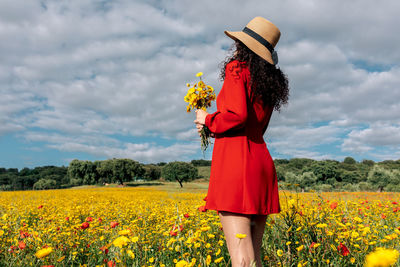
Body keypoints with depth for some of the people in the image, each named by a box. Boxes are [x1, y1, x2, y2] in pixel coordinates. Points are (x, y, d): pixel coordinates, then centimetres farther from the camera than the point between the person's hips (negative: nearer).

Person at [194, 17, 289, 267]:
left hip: (236, 161, -8)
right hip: (261, 160, 8)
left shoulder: (237, 68, -3)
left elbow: (237, 115, -18)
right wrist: (213, 126, 22)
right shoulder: (270, 80, 20)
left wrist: (208, 119, 0)